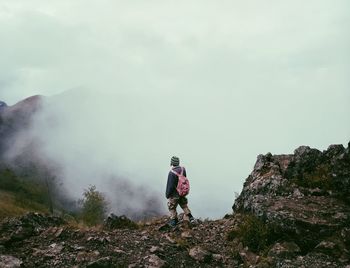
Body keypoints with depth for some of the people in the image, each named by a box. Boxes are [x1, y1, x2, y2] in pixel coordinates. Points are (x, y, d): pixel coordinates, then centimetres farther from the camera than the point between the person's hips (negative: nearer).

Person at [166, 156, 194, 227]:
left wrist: (167, 194, -9)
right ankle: (190, 217, 20)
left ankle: (173, 221, 19)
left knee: (172, 207, 11)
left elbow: (170, 186, -22)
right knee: (184, 205, 23)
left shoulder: (172, 173, -27)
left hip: (174, 194, -6)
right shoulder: (183, 169, -7)